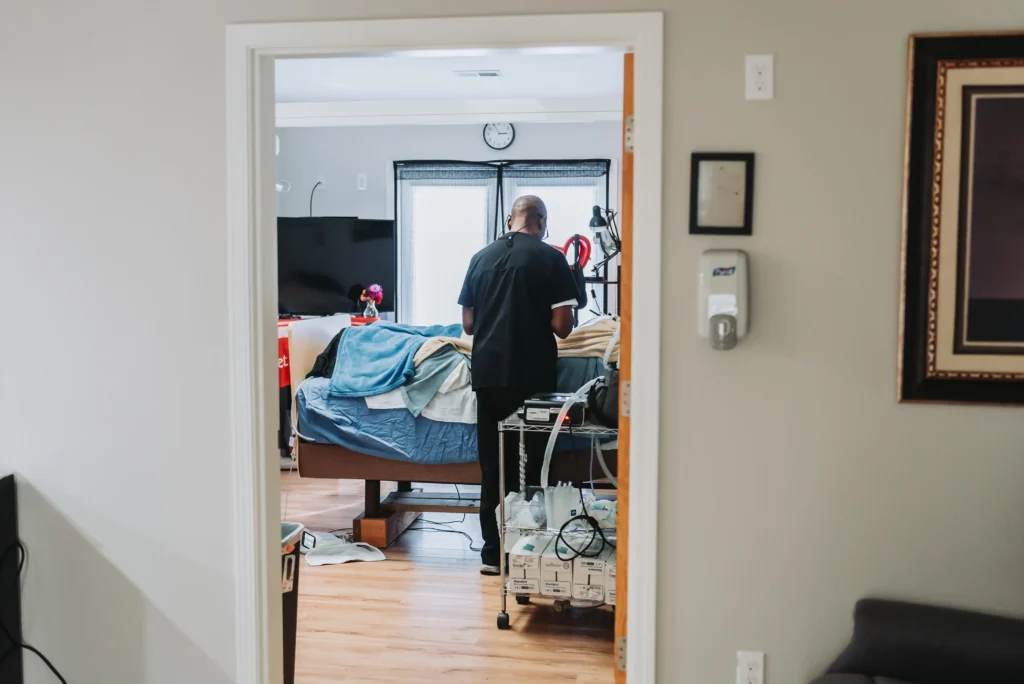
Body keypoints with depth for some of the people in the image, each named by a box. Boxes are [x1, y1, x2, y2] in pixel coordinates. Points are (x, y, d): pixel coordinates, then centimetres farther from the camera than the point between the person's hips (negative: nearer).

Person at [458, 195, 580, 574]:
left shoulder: (481, 257, 7)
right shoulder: (550, 258, -5)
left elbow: (468, 324, 11)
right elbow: (561, 326, -9)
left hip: (488, 374, 4)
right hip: (531, 377, -4)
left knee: (492, 465, 9)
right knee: (528, 465, 4)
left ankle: (493, 552, 14)